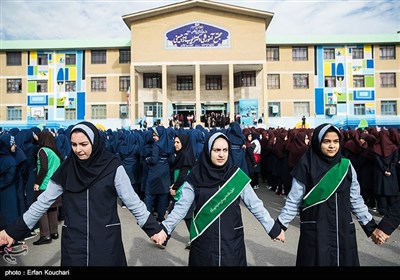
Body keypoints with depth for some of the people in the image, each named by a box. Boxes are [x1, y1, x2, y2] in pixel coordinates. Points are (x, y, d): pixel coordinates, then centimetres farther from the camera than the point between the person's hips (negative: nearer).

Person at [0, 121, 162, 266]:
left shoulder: (113, 167, -10)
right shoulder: (67, 168, -2)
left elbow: (133, 201, -8)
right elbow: (43, 201, 5)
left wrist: (154, 228, -10)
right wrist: (14, 231, 5)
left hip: (106, 239, -2)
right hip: (74, 240, 2)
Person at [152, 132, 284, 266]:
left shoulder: (237, 175, -6)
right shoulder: (196, 177, -8)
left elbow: (255, 204, -1)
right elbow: (181, 206, -6)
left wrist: (274, 228, -1)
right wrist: (165, 229, -16)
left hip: (232, 240, 1)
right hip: (203, 241, 0)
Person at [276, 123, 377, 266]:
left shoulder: (346, 165, 0)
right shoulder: (306, 166, -11)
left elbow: (356, 200, 9)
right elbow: (293, 200, -7)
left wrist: (371, 226, 9)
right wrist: (280, 225, -9)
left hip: (343, 230, 4)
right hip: (315, 232, -3)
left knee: (344, 261, 12)